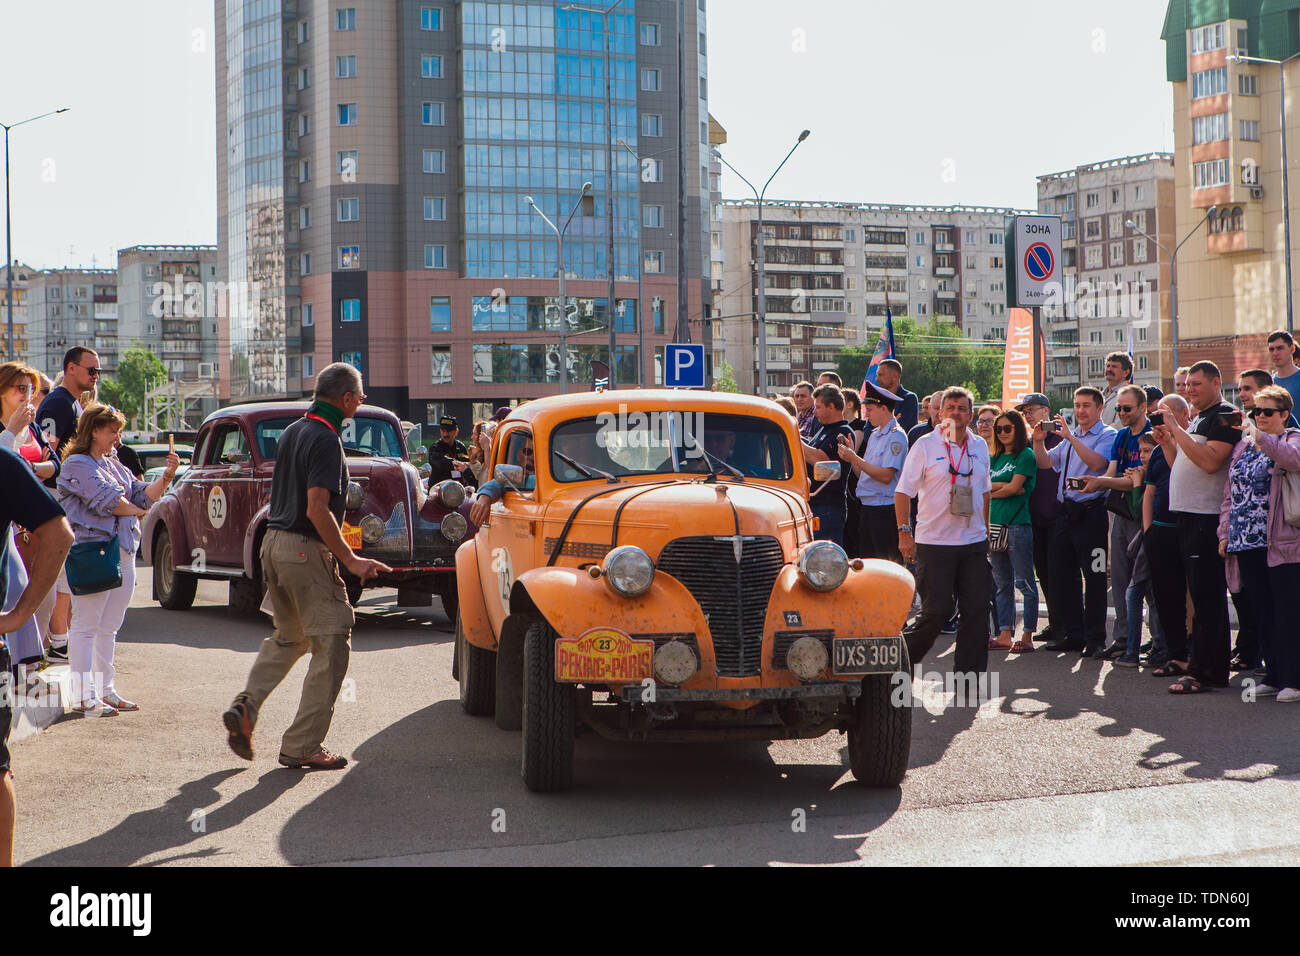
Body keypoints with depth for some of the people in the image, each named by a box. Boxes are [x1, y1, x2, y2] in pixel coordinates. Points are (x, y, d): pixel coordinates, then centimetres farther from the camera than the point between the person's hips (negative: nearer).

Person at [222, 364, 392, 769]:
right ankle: (301, 746, 0)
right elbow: (317, 510, -24)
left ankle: (245, 706, 6)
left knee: (288, 636, 23)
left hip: (273, 543, 9)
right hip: (305, 549, -9)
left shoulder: (292, 432, 12)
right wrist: (350, 559, -20)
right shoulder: (325, 439, -16)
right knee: (331, 643, -1)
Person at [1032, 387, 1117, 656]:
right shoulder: (1069, 438, 20)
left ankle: (1095, 638, 1)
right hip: (1065, 511, 7)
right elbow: (1046, 463, 16)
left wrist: (1070, 437, -19)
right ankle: (1072, 634, 17)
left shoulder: (1107, 435, -2)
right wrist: (1039, 442, -1)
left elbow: (1097, 462, -19)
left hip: (1091, 513, -7)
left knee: (1094, 578, -4)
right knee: (1062, 574, 8)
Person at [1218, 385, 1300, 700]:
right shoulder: (1243, 446, 20)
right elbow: (1230, 493, 21)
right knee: (1261, 613, 8)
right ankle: (1273, 676, 16)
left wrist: (1260, 437, -30)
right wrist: (1225, 531, 11)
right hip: (1246, 544, 6)